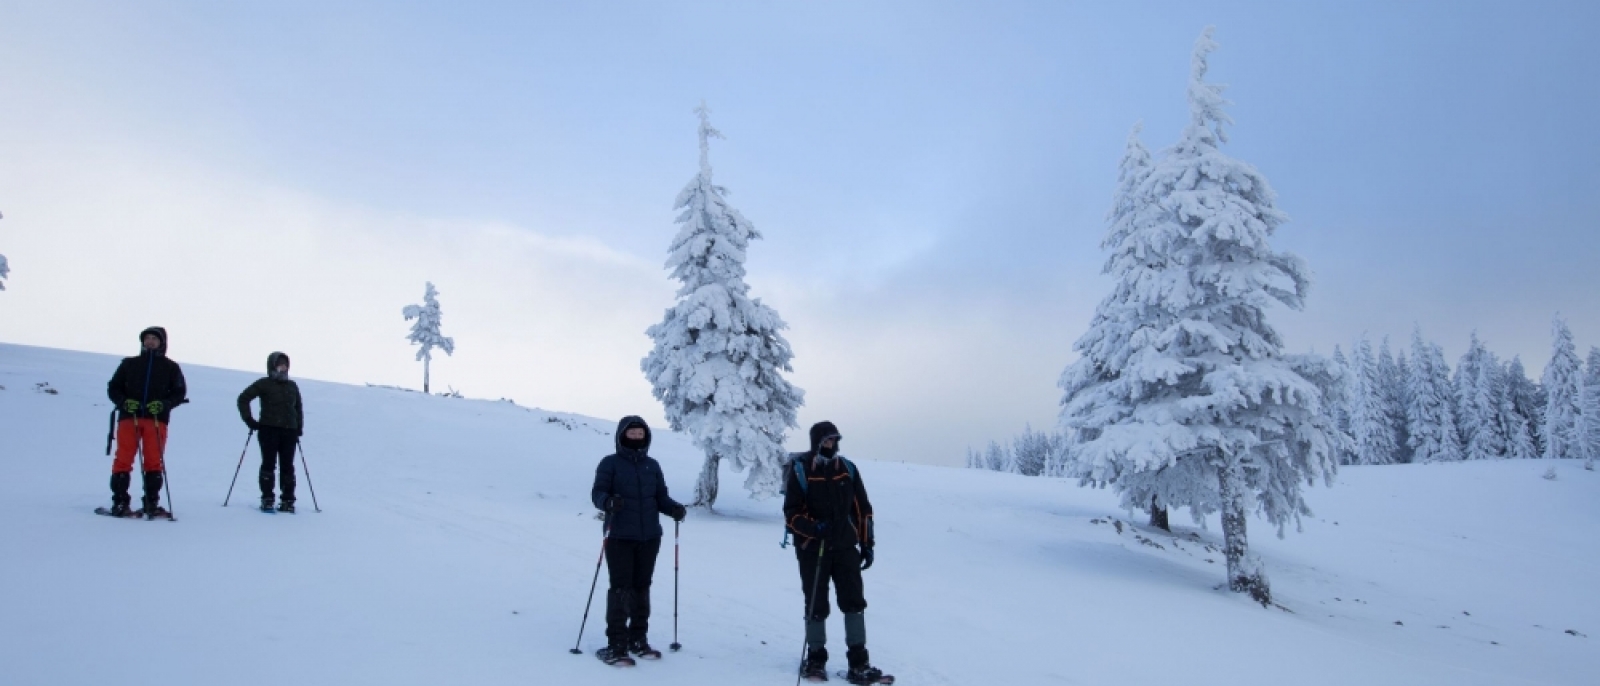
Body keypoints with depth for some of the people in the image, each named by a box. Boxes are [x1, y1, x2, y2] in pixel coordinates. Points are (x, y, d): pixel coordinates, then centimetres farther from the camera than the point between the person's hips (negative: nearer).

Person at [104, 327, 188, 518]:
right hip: (128, 418, 1)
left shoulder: (171, 368, 13)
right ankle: (119, 502, 0)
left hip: (157, 420, -1)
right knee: (123, 459, -4)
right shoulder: (129, 364, 16)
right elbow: (113, 388, 12)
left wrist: (163, 404, -12)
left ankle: (152, 503, 3)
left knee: (154, 461, -1)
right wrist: (124, 402, -8)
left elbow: (180, 393, 7)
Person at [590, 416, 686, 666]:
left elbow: (661, 496, 13)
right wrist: (608, 501, -29)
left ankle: (638, 640, 22)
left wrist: (674, 508, -7)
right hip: (620, 537, -4)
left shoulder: (652, 465, 12)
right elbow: (597, 492, -7)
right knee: (620, 588, -5)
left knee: (642, 587, 11)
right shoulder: (611, 463, 0)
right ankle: (616, 644, 2)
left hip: (649, 538, 4)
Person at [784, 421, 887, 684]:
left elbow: (862, 508, 10)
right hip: (812, 549, -3)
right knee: (816, 606, 5)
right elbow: (791, 513, -4)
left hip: (845, 547, 3)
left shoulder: (847, 468, 6)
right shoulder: (800, 470, -4)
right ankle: (815, 659, 21)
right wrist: (813, 527, -22)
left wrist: (867, 544, 7)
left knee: (854, 602, -2)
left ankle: (858, 663, 4)